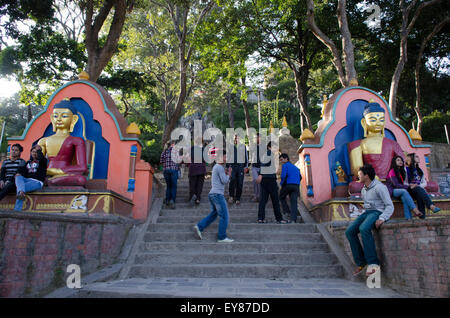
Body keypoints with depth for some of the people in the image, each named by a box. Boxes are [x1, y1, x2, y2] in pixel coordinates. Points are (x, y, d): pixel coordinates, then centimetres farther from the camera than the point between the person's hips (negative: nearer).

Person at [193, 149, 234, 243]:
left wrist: (225, 174, 14)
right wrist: (229, 174, 1)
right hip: (218, 194, -10)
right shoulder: (220, 167, -13)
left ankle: (199, 227, 11)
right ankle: (222, 237, 3)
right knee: (224, 216, -3)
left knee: (213, 214, 18)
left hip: (212, 194, 10)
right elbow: (224, 181, -14)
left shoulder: (216, 167, 18)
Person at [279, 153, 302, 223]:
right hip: (296, 186, 5)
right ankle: (293, 219, -12)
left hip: (288, 185, -5)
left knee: (282, 197, 19)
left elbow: (283, 176, -9)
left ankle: (287, 211, 6)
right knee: (294, 202, -2)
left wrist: (281, 183, 5)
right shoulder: (295, 167, 26)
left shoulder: (285, 165, 5)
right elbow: (300, 177, 24)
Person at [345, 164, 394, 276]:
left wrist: (382, 218, -26)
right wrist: (363, 216, 11)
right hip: (367, 212, 8)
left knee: (364, 229, -36)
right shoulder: (364, 189, 19)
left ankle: (373, 263, -30)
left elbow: (390, 206, -11)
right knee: (349, 231, -14)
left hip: (378, 212, -8)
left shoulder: (379, 187, -8)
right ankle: (361, 262, -9)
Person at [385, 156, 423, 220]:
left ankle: (408, 217, -41)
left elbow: (401, 184, 16)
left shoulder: (402, 172, 17)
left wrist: (409, 185, -3)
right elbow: (396, 185, -15)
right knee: (404, 191, -33)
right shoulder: (392, 171, -8)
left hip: (398, 190, 6)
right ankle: (415, 210, -42)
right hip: (391, 191, -5)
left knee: (403, 197, -29)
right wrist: (408, 187, -18)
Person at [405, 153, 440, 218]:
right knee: (419, 190, -38)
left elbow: (424, 183, 18)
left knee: (420, 196, -34)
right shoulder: (406, 169, 4)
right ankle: (431, 206, -54)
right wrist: (411, 186, -20)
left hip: (420, 189, 4)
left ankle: (422, 215, -46)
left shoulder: (419, 170, 23)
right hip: (410, 191, -4)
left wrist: (419, 186, -4)